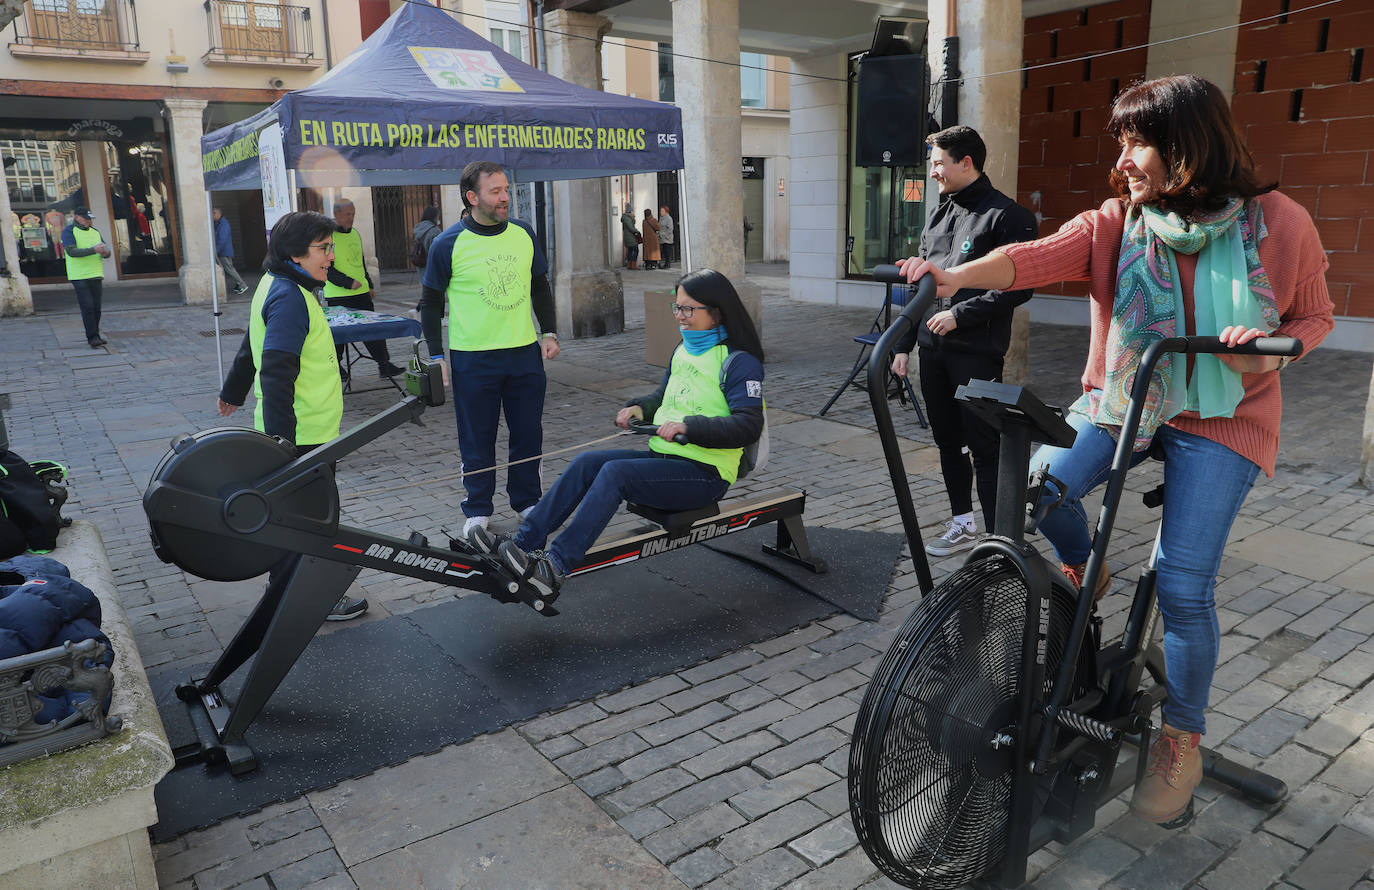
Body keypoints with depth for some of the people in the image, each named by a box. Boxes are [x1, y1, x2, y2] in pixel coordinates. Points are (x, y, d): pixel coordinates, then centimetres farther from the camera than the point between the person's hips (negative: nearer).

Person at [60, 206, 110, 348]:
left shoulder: (95, 231, 18)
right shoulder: (68, 231, -2)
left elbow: (106, 249, 17)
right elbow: (72, 251, -16)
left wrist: (105, 252, -8)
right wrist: (93, 250, -25)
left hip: (96, 275, 6)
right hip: (79, 276, -6)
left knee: (96, 307, 7)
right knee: (87, 307, -11)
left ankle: (95, 336, 14)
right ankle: (92, 338, -11)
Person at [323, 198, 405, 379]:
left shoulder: (355, 233, 14)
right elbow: (327, 268, -15)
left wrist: (369, 284, 21)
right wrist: (349, 283, -21)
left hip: (361, 293, 6)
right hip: (338, 297, -6)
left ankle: (384, 365, 9)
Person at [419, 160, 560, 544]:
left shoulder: (523, 233, 4)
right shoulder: (448, 244, -7)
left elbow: (540, 286, 16)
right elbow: (430, 303, 0)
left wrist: (549, 332, 7)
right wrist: (436, 356, -4)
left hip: (525, 353, 4)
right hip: (473, 358, -3)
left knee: (529, 434, 11)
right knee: (477, 439, 7)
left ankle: (527, 501, 27)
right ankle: (478, 510, 22)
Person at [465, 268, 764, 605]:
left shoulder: (740, 362, -9)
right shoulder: (683, 351, 16)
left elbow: (749, 425, -20)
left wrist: (688, 426, -28)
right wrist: (639, 407, 8)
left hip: (705, 473, -8)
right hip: (662, 456, 8)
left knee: (615, 472, -28)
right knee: (586, 462, -12)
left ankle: (554, 569, -31)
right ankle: (522, 544, -16)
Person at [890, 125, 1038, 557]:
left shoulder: (1006, 216, -7)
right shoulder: (939, 216, 16)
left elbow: (1019, 287, -13)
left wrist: (959, 314, -16)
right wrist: (904, 344, 15)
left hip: (977, 354, -7)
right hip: (933, 350, 8)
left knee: (985, 448, -3)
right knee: (948, 442, 14)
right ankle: (962, 523, 28)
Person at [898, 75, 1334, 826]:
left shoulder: (1278, 223, -7)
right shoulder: (1114, 225, -6)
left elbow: (1315, 316, 5)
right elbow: (1034, 257, -22)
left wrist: (1275, 346, -18)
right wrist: (959, 275, -42)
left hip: (1221, 419, -2)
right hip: (1122, 400, 2)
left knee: (1182, 586, -10)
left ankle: (1182, 740, 15)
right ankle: (1083, 575, 12)